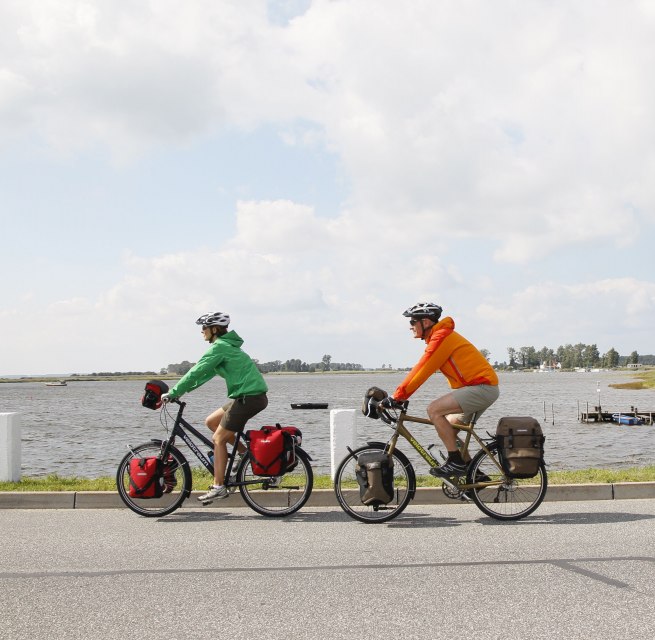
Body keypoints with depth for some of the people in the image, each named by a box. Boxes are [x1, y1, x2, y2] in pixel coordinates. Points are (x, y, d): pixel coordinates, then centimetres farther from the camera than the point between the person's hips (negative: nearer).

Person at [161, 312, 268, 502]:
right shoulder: (225, 345, 20)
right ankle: (245, 452, 15)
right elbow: (203, 373, 23)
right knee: (211, 422, 16)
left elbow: (197, 372, -15)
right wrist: (178, 392, 19)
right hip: (249, 396, 10)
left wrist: (173, 393, -9)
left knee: (218, 438, -4)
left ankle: (219, 487, -2)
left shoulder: (219, 347, -11)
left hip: (249, 398, -10)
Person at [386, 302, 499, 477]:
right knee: (447, 430, 14)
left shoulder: (441, 337, -14)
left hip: (482, 387, -10)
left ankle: (456, 462, -13)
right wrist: (400, 395, 14)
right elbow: (421, 370, 19)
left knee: (434, 410, -19)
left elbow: (422, 370, -18)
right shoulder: (440, 337, 18)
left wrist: (397, 396, -15)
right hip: (484, 390, 10)